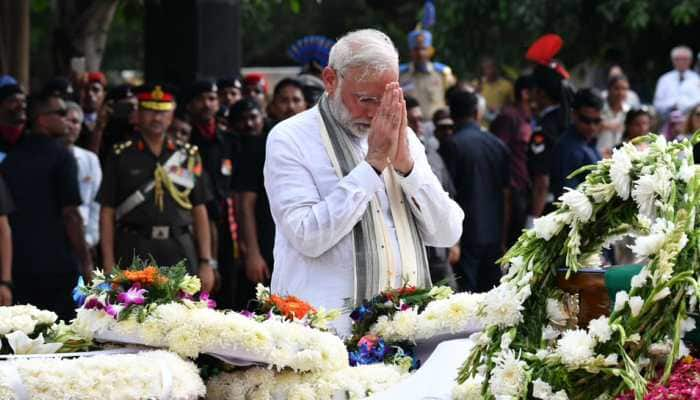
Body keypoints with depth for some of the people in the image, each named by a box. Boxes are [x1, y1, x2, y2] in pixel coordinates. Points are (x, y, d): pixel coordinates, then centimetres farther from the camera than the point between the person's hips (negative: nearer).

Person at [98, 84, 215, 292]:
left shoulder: (188, 157, 11)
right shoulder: (121, 157, 5)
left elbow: (200, 212, 11)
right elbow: (107, 213, 2)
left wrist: (206, 262, 4)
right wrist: (109, 266, -4)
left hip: (180, 252, 2)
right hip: (135, 252, -2)